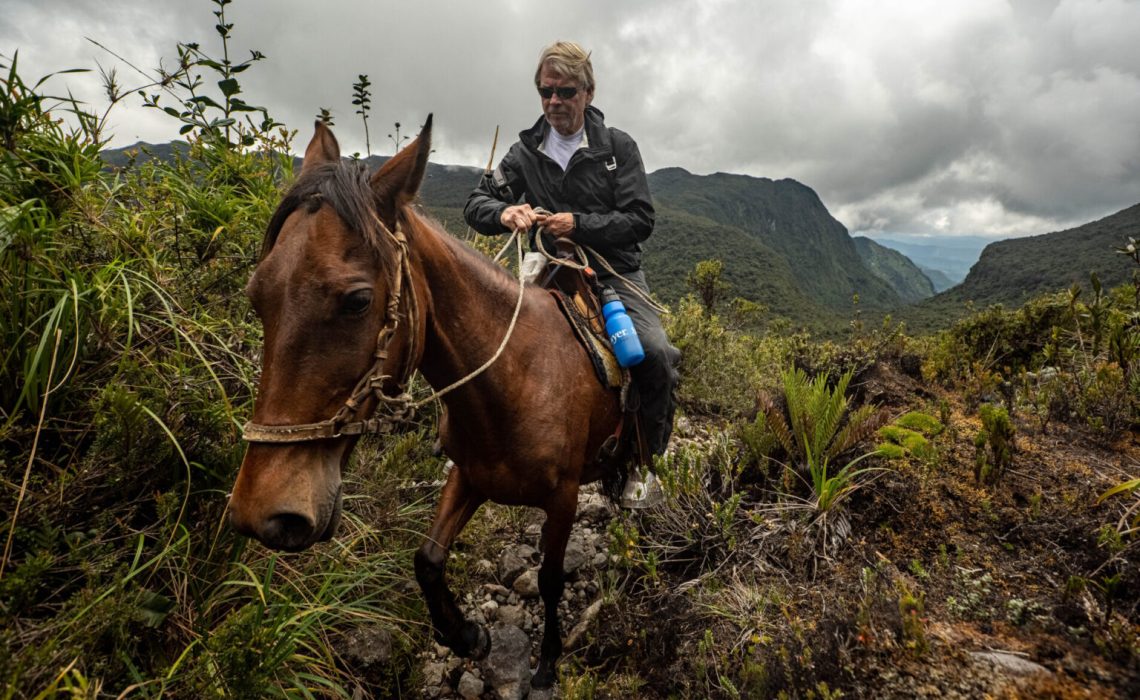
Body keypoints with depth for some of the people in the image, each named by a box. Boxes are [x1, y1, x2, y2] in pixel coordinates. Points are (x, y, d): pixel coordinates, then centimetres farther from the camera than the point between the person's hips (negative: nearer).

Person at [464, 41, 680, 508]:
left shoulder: (618, 147, 1)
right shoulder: (526, 152, 7)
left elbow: (641, 220, -6)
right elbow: (476, 205, 5)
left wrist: (578, 223, -20)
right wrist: (505, 212, -20)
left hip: (615, 274, -2)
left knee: (657, 356, -26)